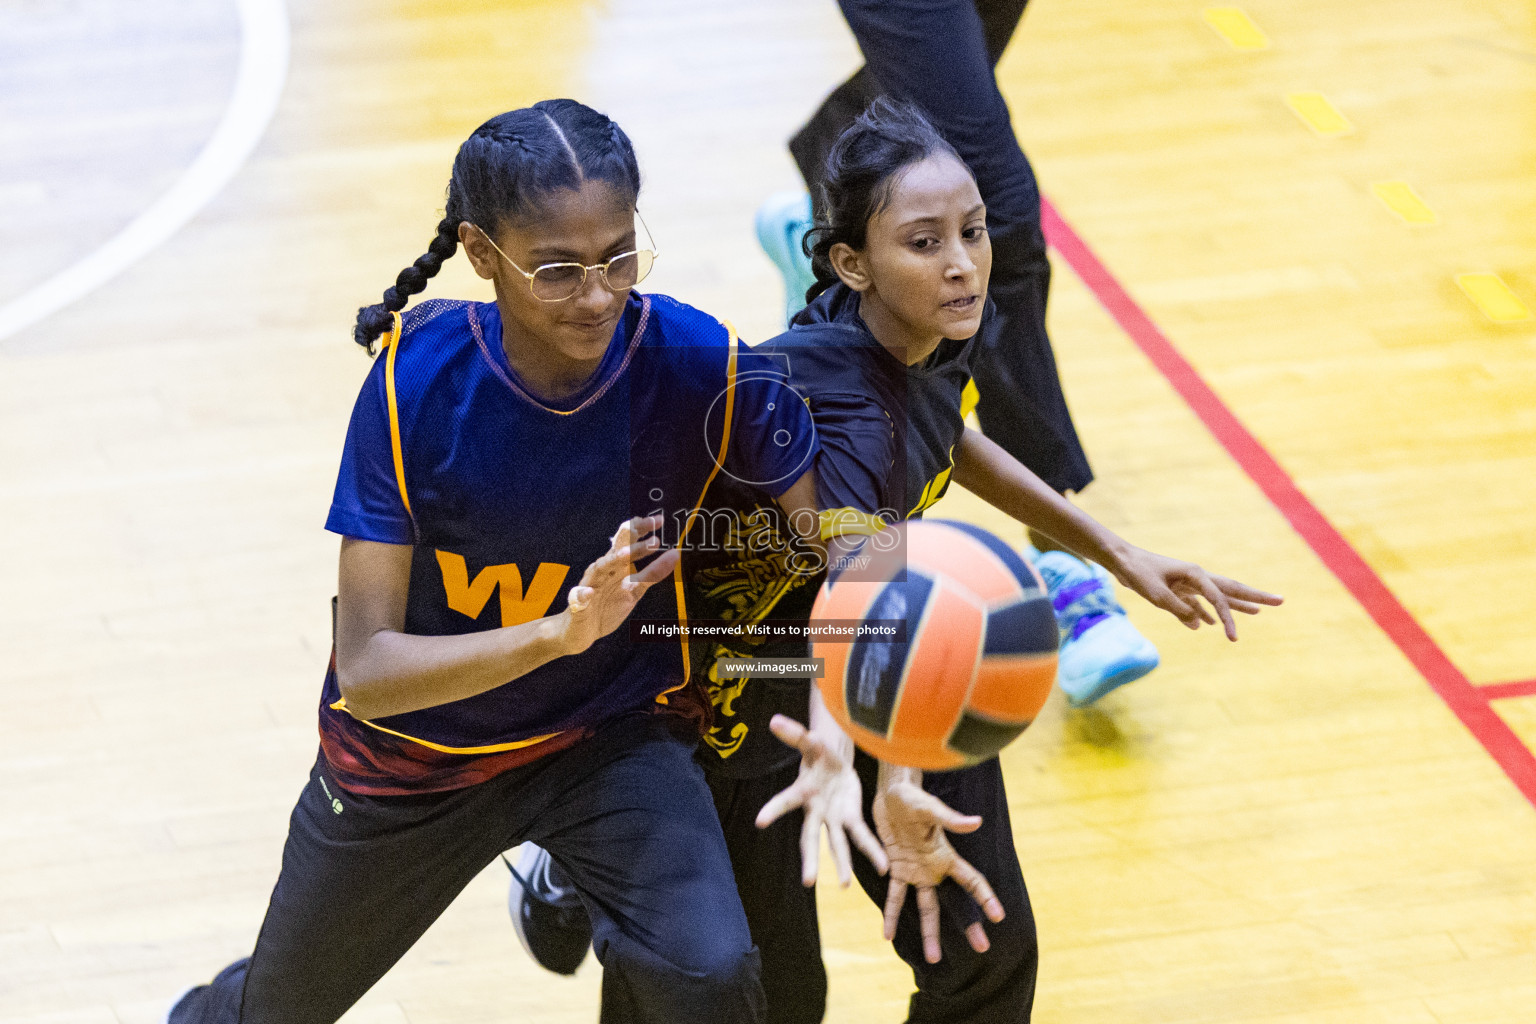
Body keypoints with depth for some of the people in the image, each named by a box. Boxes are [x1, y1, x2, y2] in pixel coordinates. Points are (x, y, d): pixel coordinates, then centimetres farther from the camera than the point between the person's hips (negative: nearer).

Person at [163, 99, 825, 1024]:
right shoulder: (415, 383, -27)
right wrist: (560, 634, -45)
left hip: (618, 732, 0)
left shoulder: (704, 367, -26)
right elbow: (366, 670, -29)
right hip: (417, 748, 0)